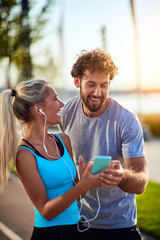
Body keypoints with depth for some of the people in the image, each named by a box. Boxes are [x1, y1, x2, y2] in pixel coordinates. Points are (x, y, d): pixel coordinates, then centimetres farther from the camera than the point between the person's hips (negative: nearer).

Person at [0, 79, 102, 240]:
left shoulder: (63, 140, 3)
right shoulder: (25, 155, -16)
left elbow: (76, 192, 8)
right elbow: (46, 211, -17)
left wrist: (88, 177, -12)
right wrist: (82, 186, -28)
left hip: (76, 227, 6)